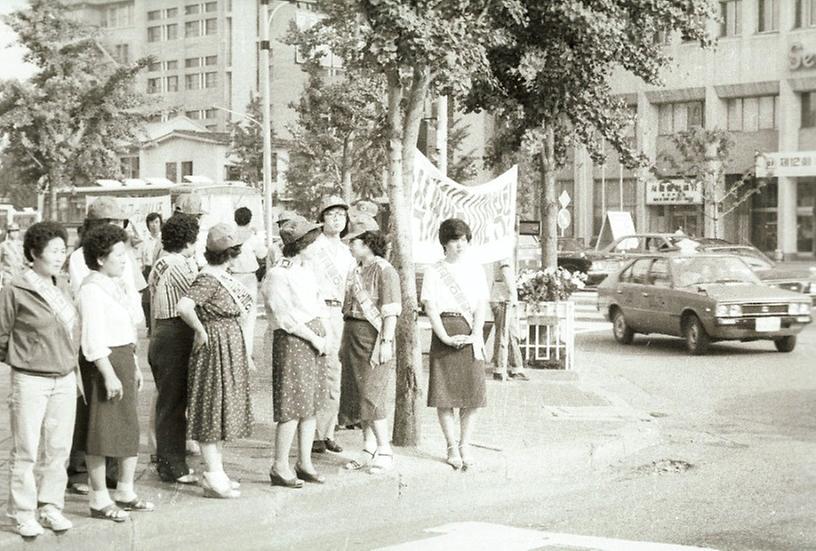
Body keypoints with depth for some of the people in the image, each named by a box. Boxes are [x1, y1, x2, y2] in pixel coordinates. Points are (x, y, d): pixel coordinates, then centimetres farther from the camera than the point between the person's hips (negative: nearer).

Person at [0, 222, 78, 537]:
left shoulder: (63, 287, 8)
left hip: (65, 379, 6)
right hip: (31, 381, -6)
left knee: (58, 449, 10)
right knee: (26, 451, 1)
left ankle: (51, 507, 22)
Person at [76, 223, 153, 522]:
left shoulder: (118, 284, 13)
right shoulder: (92, 289, -15)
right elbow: (93, 339, -20)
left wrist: (135, 366, 19)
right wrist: (109, 375, -23)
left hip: (124, 360, 9)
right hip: (102, 363, -9)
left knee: (130, 427, 14)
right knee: (101, 431, -1)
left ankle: (125, 492, 25)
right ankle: (100, 500, 7)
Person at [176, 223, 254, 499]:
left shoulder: (223, 276, 8)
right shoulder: (208, 279, -19)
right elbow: (183, 306, -33)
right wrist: (200, 330, -18)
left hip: (231, 347, 10)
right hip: (215, 349, -10)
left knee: (223, 407, 15)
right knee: (213, 407, -4)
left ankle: (217, 470, 24)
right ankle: (213, 478, 1)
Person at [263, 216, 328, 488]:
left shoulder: (307, 268, 13)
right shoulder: (278, 274, -13)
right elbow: (286, 317, -15)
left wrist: (325, 335, 5)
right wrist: (315, 339, -12)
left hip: (315, 338, 8)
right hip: (292, 340, -8)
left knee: (312, 404, 10)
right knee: (292, 406, -6)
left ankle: (305, 463, 19)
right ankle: (280, 467, 3)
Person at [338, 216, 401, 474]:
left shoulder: (384, 270, -10)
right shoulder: (357, 270, 15)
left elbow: (391, 311, -15)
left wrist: (386, 342, -20)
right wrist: (344, 343, 18)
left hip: (373, 336, -9)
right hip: (354, 336, 9)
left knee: (371, 395, -10)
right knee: (356, 395, 9)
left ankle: (385, 452, -2)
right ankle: (369, 450, 17)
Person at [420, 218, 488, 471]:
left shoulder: (475, 269, 13)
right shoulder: (434, 271, 6)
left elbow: (481, 305, 5)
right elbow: (430, 307, -2)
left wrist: (476, 335, -10)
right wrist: (445, 338, -13)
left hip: (470, 330, 2)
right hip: (444, 331, -2)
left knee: (472, 391, -1)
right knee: (444, 392, -3)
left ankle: (465, 446, 10)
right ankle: (452, 447, 6)